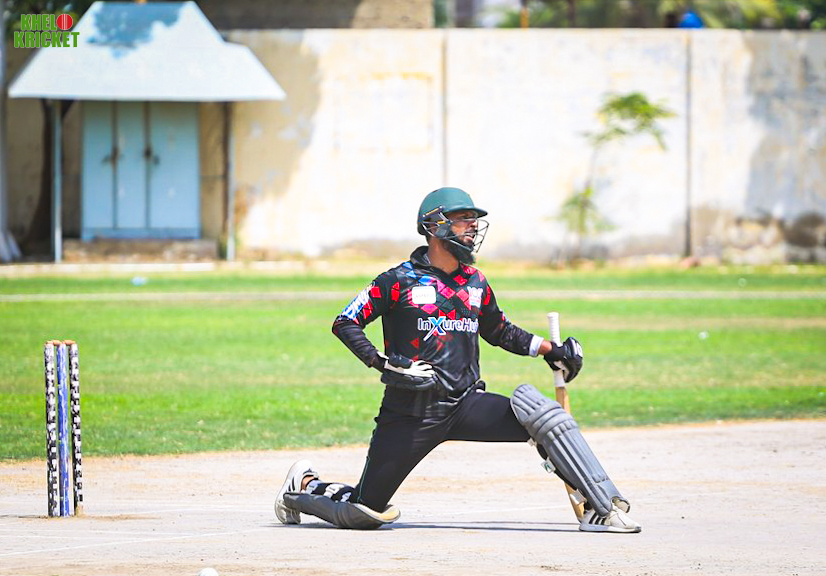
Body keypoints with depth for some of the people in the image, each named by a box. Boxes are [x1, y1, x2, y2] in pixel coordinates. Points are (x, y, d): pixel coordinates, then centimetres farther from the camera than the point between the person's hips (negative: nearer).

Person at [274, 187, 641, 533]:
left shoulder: (476, 284, 13)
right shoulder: (401, 281, -4)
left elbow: (499, 331, 29)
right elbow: (345, 323, -5)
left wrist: (549, 349, 19)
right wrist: (382, 363, -17)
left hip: (466, 405, 4)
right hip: (409, 413, -4)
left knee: (540, 413, -20)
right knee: (363, 514, -3)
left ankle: (602, 505, -19)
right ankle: (304, 488, 28)